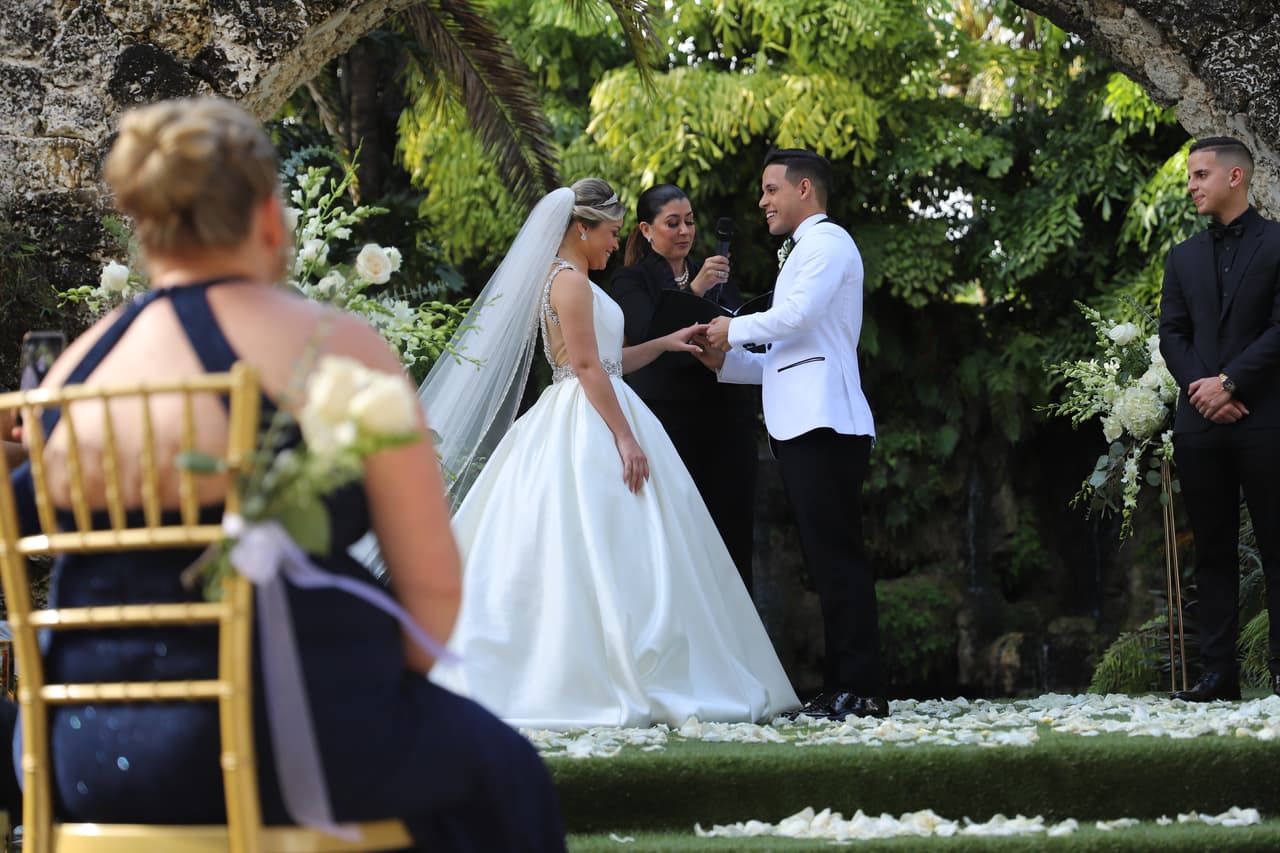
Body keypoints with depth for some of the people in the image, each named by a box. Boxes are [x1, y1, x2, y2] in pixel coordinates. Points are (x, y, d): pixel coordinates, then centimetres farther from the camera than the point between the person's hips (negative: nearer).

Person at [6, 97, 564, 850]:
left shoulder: (73, 369, 6)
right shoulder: (337, 347, -7)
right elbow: (432, 584, -7)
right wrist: (390, 684, 13)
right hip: (289, 747, -5)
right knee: (500, 772, 23)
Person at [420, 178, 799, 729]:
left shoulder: (565, 280, 20)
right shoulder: (571, 282, -11)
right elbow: (587, 366, -18)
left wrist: (664, 344, 19)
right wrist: (625, 437, -21)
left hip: (576, 427, 10)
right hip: (591, 430, -10)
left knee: (560, 555, 6)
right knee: (606, 554, -11)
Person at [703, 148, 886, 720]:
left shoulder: (826, 241, -1)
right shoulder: (803, 251, 28)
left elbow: (797, 314, -18)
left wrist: (733, 329, -4)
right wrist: (728, 361, 14)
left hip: (824, 427, -10)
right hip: (802, 428, 10)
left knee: (836, 555, -12)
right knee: (827, 559, 7)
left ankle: (860, 688, -14)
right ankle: (840, 687, 7)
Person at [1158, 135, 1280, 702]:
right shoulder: (1183, 257, 17)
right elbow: (1172, 335, 10)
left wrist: (1228, 382, -13)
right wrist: (1200, 388, -7)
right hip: (1199, 422, 5)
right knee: (1212, 552, 4)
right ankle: (1218, 671, 5)